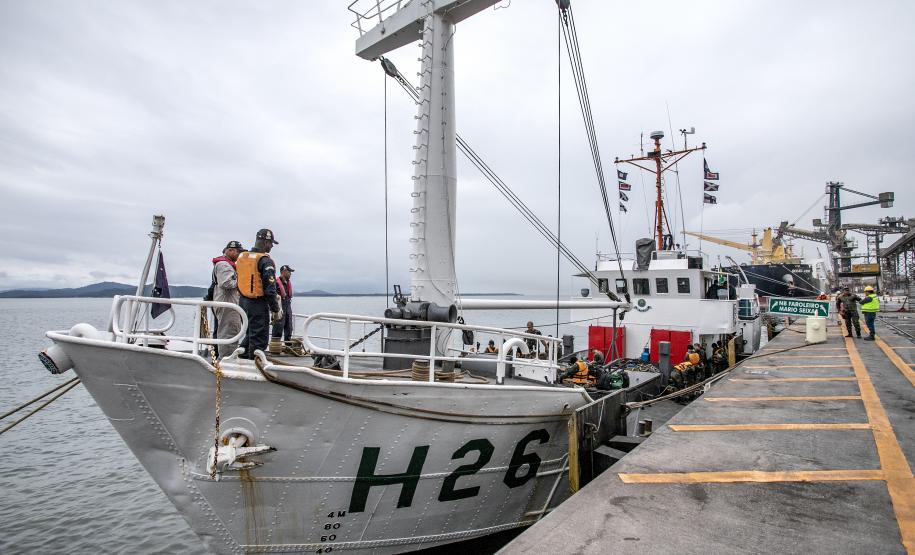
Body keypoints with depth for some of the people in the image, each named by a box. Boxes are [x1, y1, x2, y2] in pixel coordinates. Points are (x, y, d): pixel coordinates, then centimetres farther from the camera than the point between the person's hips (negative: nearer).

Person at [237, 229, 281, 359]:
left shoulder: (241, 257, 9)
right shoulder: (265, 261, -15)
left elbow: (238, 281, 15)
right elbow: (270, 288, -17)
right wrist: (276, 310, -10)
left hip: (242, 302, 8)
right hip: (258, 305, -8)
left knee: (250, 333, 23)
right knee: (259, 339, 2)